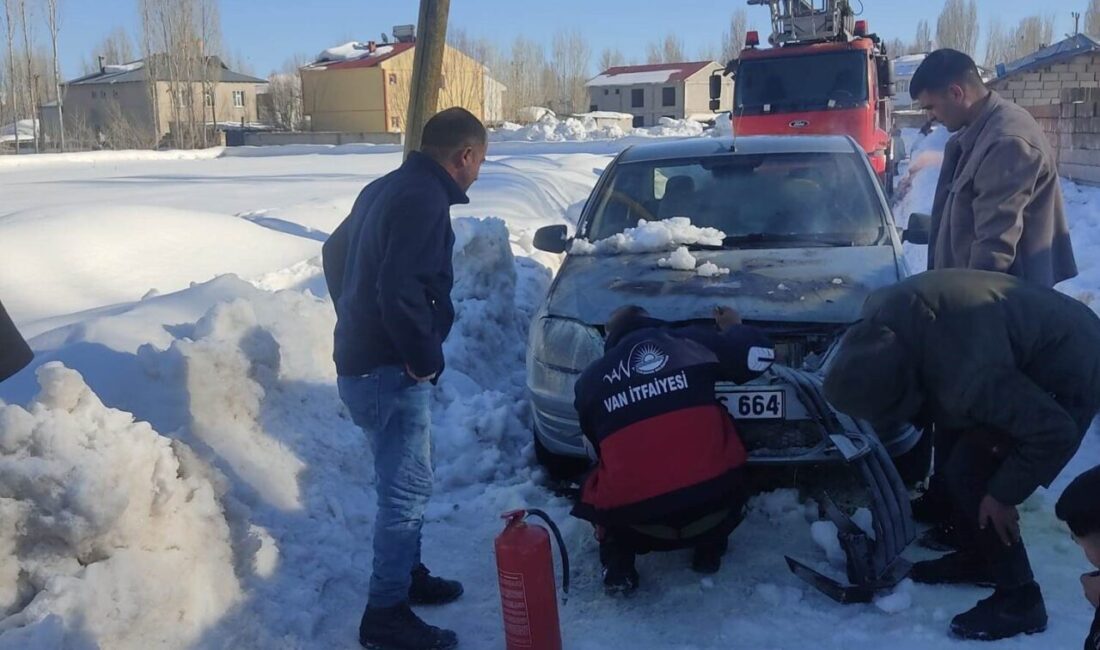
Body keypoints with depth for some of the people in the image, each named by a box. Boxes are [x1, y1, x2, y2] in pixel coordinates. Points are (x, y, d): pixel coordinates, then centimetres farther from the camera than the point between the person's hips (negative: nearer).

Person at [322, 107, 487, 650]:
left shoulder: (386, 188, 13)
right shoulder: (425, 200, -19)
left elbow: (335, 251, 24)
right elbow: (400, 289, -30)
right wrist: (424, 356, -18)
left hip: (361, 357, 10)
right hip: (389, 371, -10)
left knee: (407, 482, 22)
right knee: (407, 491, -2)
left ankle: (407, 575, 36)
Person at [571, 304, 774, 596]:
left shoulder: (590, 380, 16)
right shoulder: (689, 342, 12)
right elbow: (759, 354, 16)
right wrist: (734, 328, 38)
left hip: (634, 512, 0)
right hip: (711, 501, 0)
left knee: (600, 492, 34)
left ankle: (617, 563, 14)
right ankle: (709, 549, 25)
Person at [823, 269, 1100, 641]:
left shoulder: (966, 378, -41)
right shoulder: (882, 312, -19)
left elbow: (1054, 432, -31)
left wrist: (1004, 495, -20)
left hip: (1069, 374, -8)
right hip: (1031, 341, 9)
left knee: (969, 476, -12)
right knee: (956, 460, 11)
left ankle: (1019, 599, 2)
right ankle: (976, 558, 30)